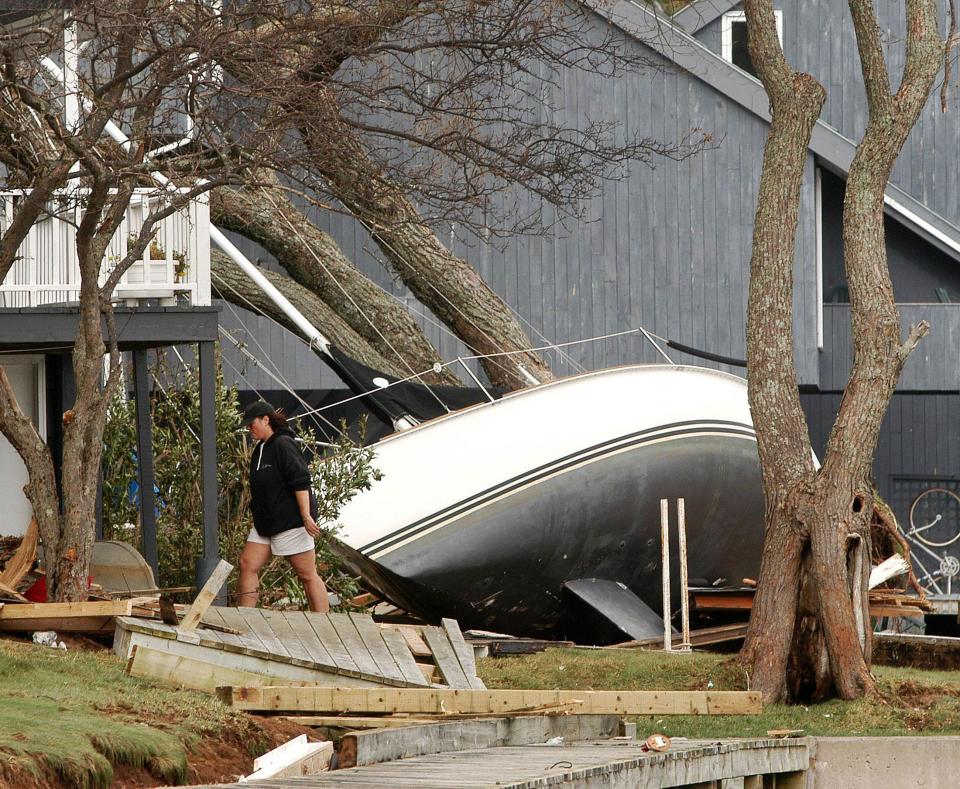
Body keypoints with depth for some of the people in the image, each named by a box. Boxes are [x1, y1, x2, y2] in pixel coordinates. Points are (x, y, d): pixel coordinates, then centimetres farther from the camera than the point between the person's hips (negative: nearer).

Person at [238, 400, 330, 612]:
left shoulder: (283, 444, -14)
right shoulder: (260, 449, 16)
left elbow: (301, 482, -20)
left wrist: (306, 516, -24)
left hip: (292, 521, -9)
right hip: (265, 523, 10)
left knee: (307, 575, -4)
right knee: (247, 565, 1)